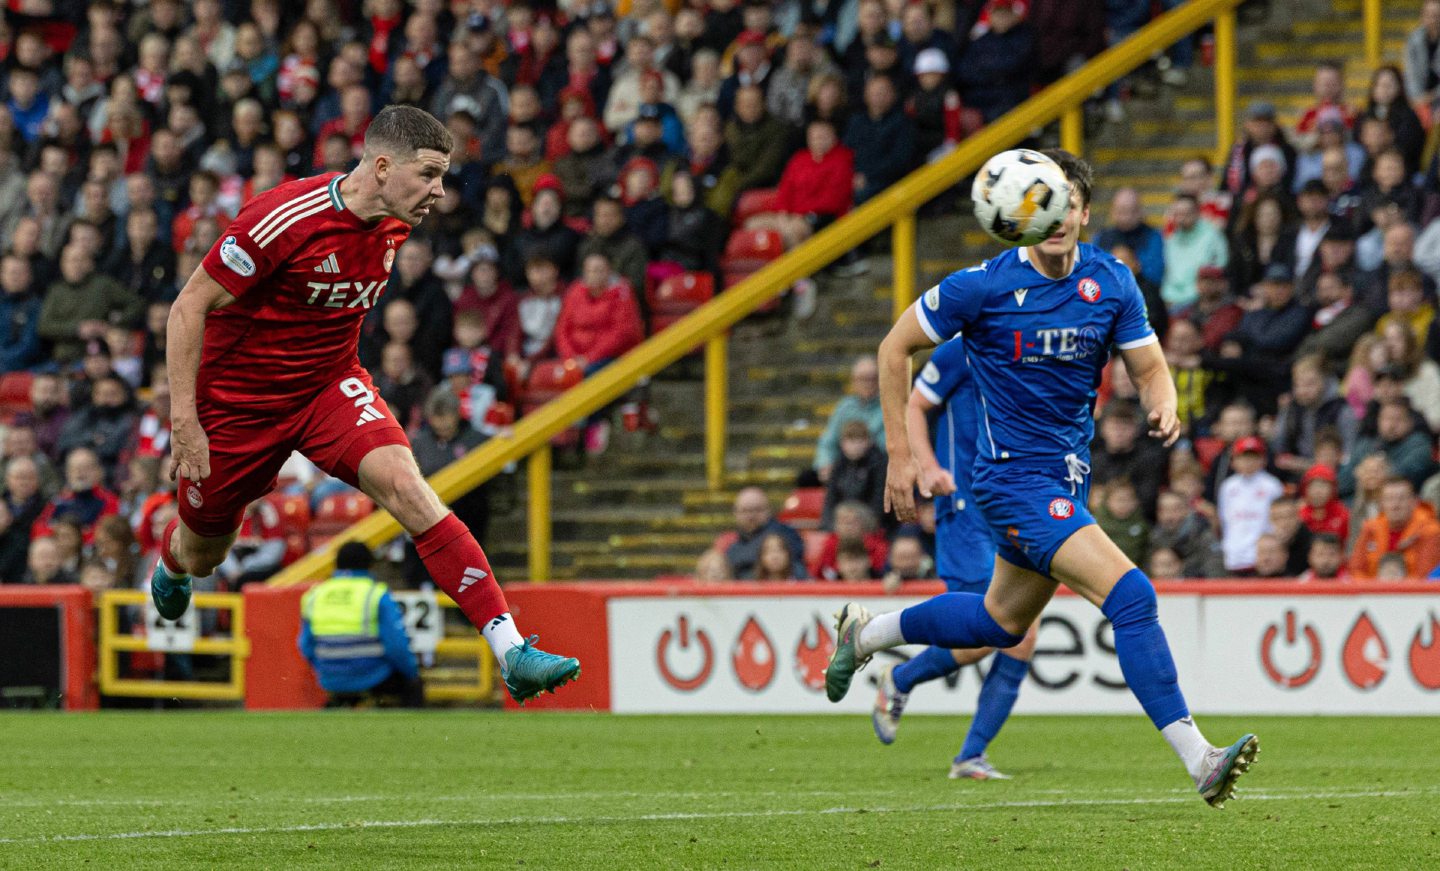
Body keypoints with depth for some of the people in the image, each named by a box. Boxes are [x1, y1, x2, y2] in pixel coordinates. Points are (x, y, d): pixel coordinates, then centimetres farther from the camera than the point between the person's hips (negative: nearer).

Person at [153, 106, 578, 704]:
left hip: (329, 386, 4)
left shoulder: (394, 224, -5)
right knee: (202, 557, 14)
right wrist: (184, 423, -22)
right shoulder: (286, 218, -27)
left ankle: (510, 651, -32)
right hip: (236, 400, -4)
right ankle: (170, 560, 57)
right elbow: (189, 307, -20)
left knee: (404, 485, -23)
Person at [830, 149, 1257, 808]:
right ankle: (1199, 760, -23)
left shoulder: (1111, 283, -1)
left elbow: (1149, 368, 6)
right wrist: (900, 455, -4)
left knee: (1002, 622, 25)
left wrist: (1163, 407, -19)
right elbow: (895, 347, -3)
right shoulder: (984, 286, -14)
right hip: (1015, 476, -7)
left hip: (1068, 476, 7)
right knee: (1131, 596, -22)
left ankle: (863, 634, 47)